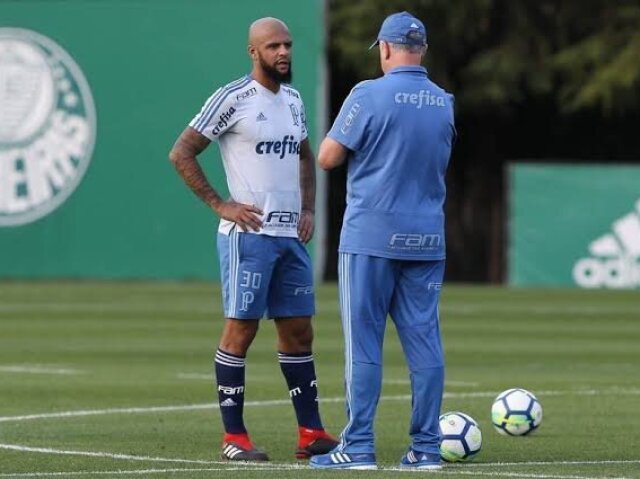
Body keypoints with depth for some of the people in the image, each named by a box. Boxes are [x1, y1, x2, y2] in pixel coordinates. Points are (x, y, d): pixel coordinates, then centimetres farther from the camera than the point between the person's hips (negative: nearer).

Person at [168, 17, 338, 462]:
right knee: (240, 329, -5)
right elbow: (181, 154, -7)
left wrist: (308, 209, 15)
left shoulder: (293, 100, 14)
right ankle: (234, 438, -1)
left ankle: (311, 433, 12)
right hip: (249, 235, -7)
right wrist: (220, 205, -11)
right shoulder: (232, 99, -8)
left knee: (298, 330, 8)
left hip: (291, 236, 7)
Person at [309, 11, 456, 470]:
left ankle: (358, 446, -3)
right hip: (427, 238, 5)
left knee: (364, 344, -1)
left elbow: (328, 157, -7)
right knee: (424, 342, 6)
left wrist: (347, 140, 12)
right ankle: (426, 446, 6)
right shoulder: (444, 103, 8)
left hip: (372, 237, -5)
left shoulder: (369, 95, -10)